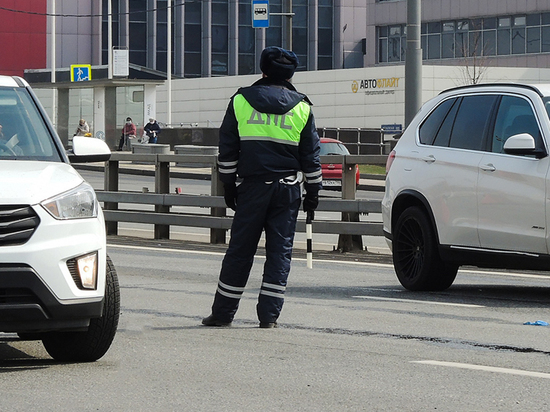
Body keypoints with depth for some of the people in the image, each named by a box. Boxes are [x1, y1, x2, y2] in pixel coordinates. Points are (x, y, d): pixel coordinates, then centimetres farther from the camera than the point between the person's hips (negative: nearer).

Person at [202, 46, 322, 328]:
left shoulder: (240, 101, 4)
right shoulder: (301, 107, 4)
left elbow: (227, 149, 6)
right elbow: (310, 155, 7)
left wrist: (228, 185, 12)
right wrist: (312, 191, 14)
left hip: (253, 187, 0)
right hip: (288, 188, 0)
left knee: (240, 250, 5)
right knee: (280, 251, 4)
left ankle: (222, 313, 9)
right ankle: (269, 315, 0)